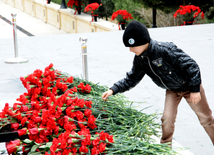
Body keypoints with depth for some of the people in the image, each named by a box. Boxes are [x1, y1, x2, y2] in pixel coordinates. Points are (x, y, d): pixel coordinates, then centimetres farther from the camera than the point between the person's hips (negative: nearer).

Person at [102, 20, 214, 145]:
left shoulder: (165, 50, -36)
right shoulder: (139, 60, -12)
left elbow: (191, 65, -29)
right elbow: (131, 79, 0)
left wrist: (195, 89, -25)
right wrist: (113, 90, -13)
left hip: (189, 86, -5)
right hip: (172, 90, 5)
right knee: (167, 118, -4)